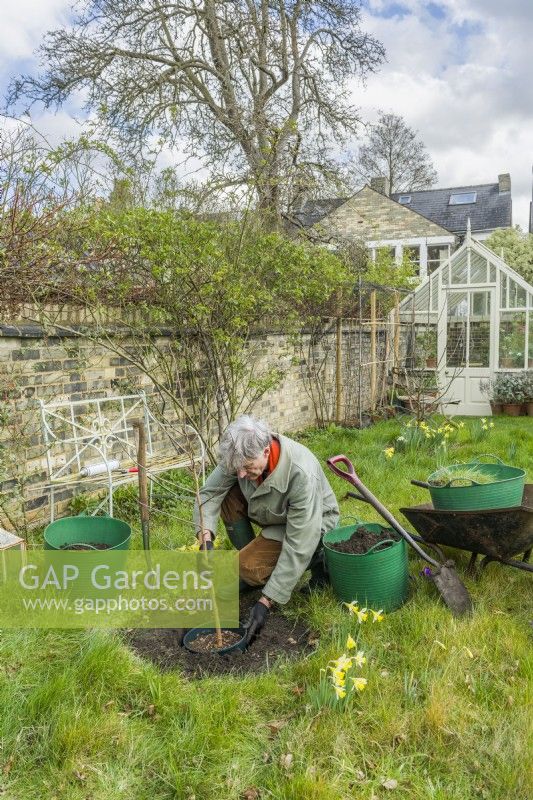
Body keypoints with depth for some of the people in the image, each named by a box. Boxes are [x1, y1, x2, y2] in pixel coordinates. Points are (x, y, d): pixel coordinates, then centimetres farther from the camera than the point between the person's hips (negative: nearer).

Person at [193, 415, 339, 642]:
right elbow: (209, 493, -15)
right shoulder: (242, 455, -24)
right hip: (271, 514, 6)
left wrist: (265, 601, -34)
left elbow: (297, 547, -36)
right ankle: (249, 557, 2)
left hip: (310, 523, -6)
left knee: (249, 567, -24)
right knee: (227, 495, -17)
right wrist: (206, 540, -33)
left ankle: (317, 560, 0)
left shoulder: (302, 475, -40)